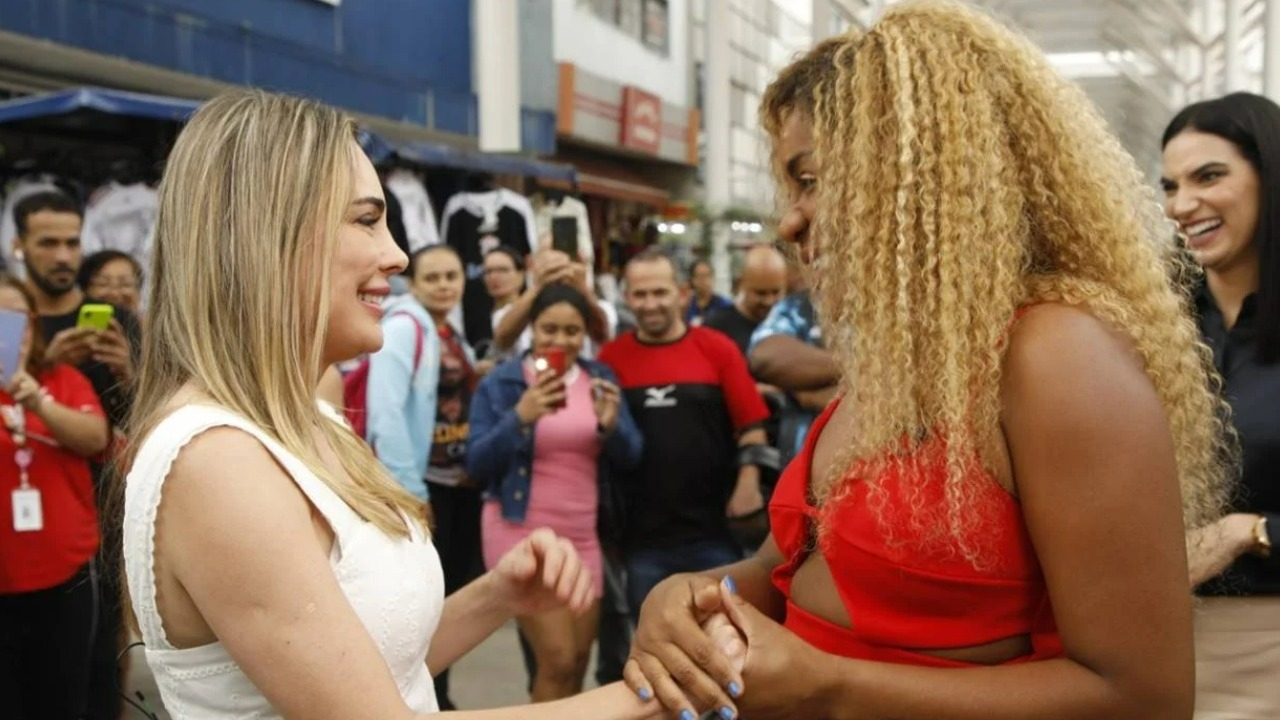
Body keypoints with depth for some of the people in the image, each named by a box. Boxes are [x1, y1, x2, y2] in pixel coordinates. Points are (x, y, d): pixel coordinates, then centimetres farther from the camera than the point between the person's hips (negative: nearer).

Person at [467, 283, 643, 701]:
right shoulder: (500, 383, -5)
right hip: (522, 533, -4)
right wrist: (519, 417, -24)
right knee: (558, 659, -9)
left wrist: (611, 424, -18)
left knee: (578, 663, 11)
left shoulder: (600, 379, 5)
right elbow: (477, 466, -10)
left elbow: (631, 459, 3)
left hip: (583, 535, 5)